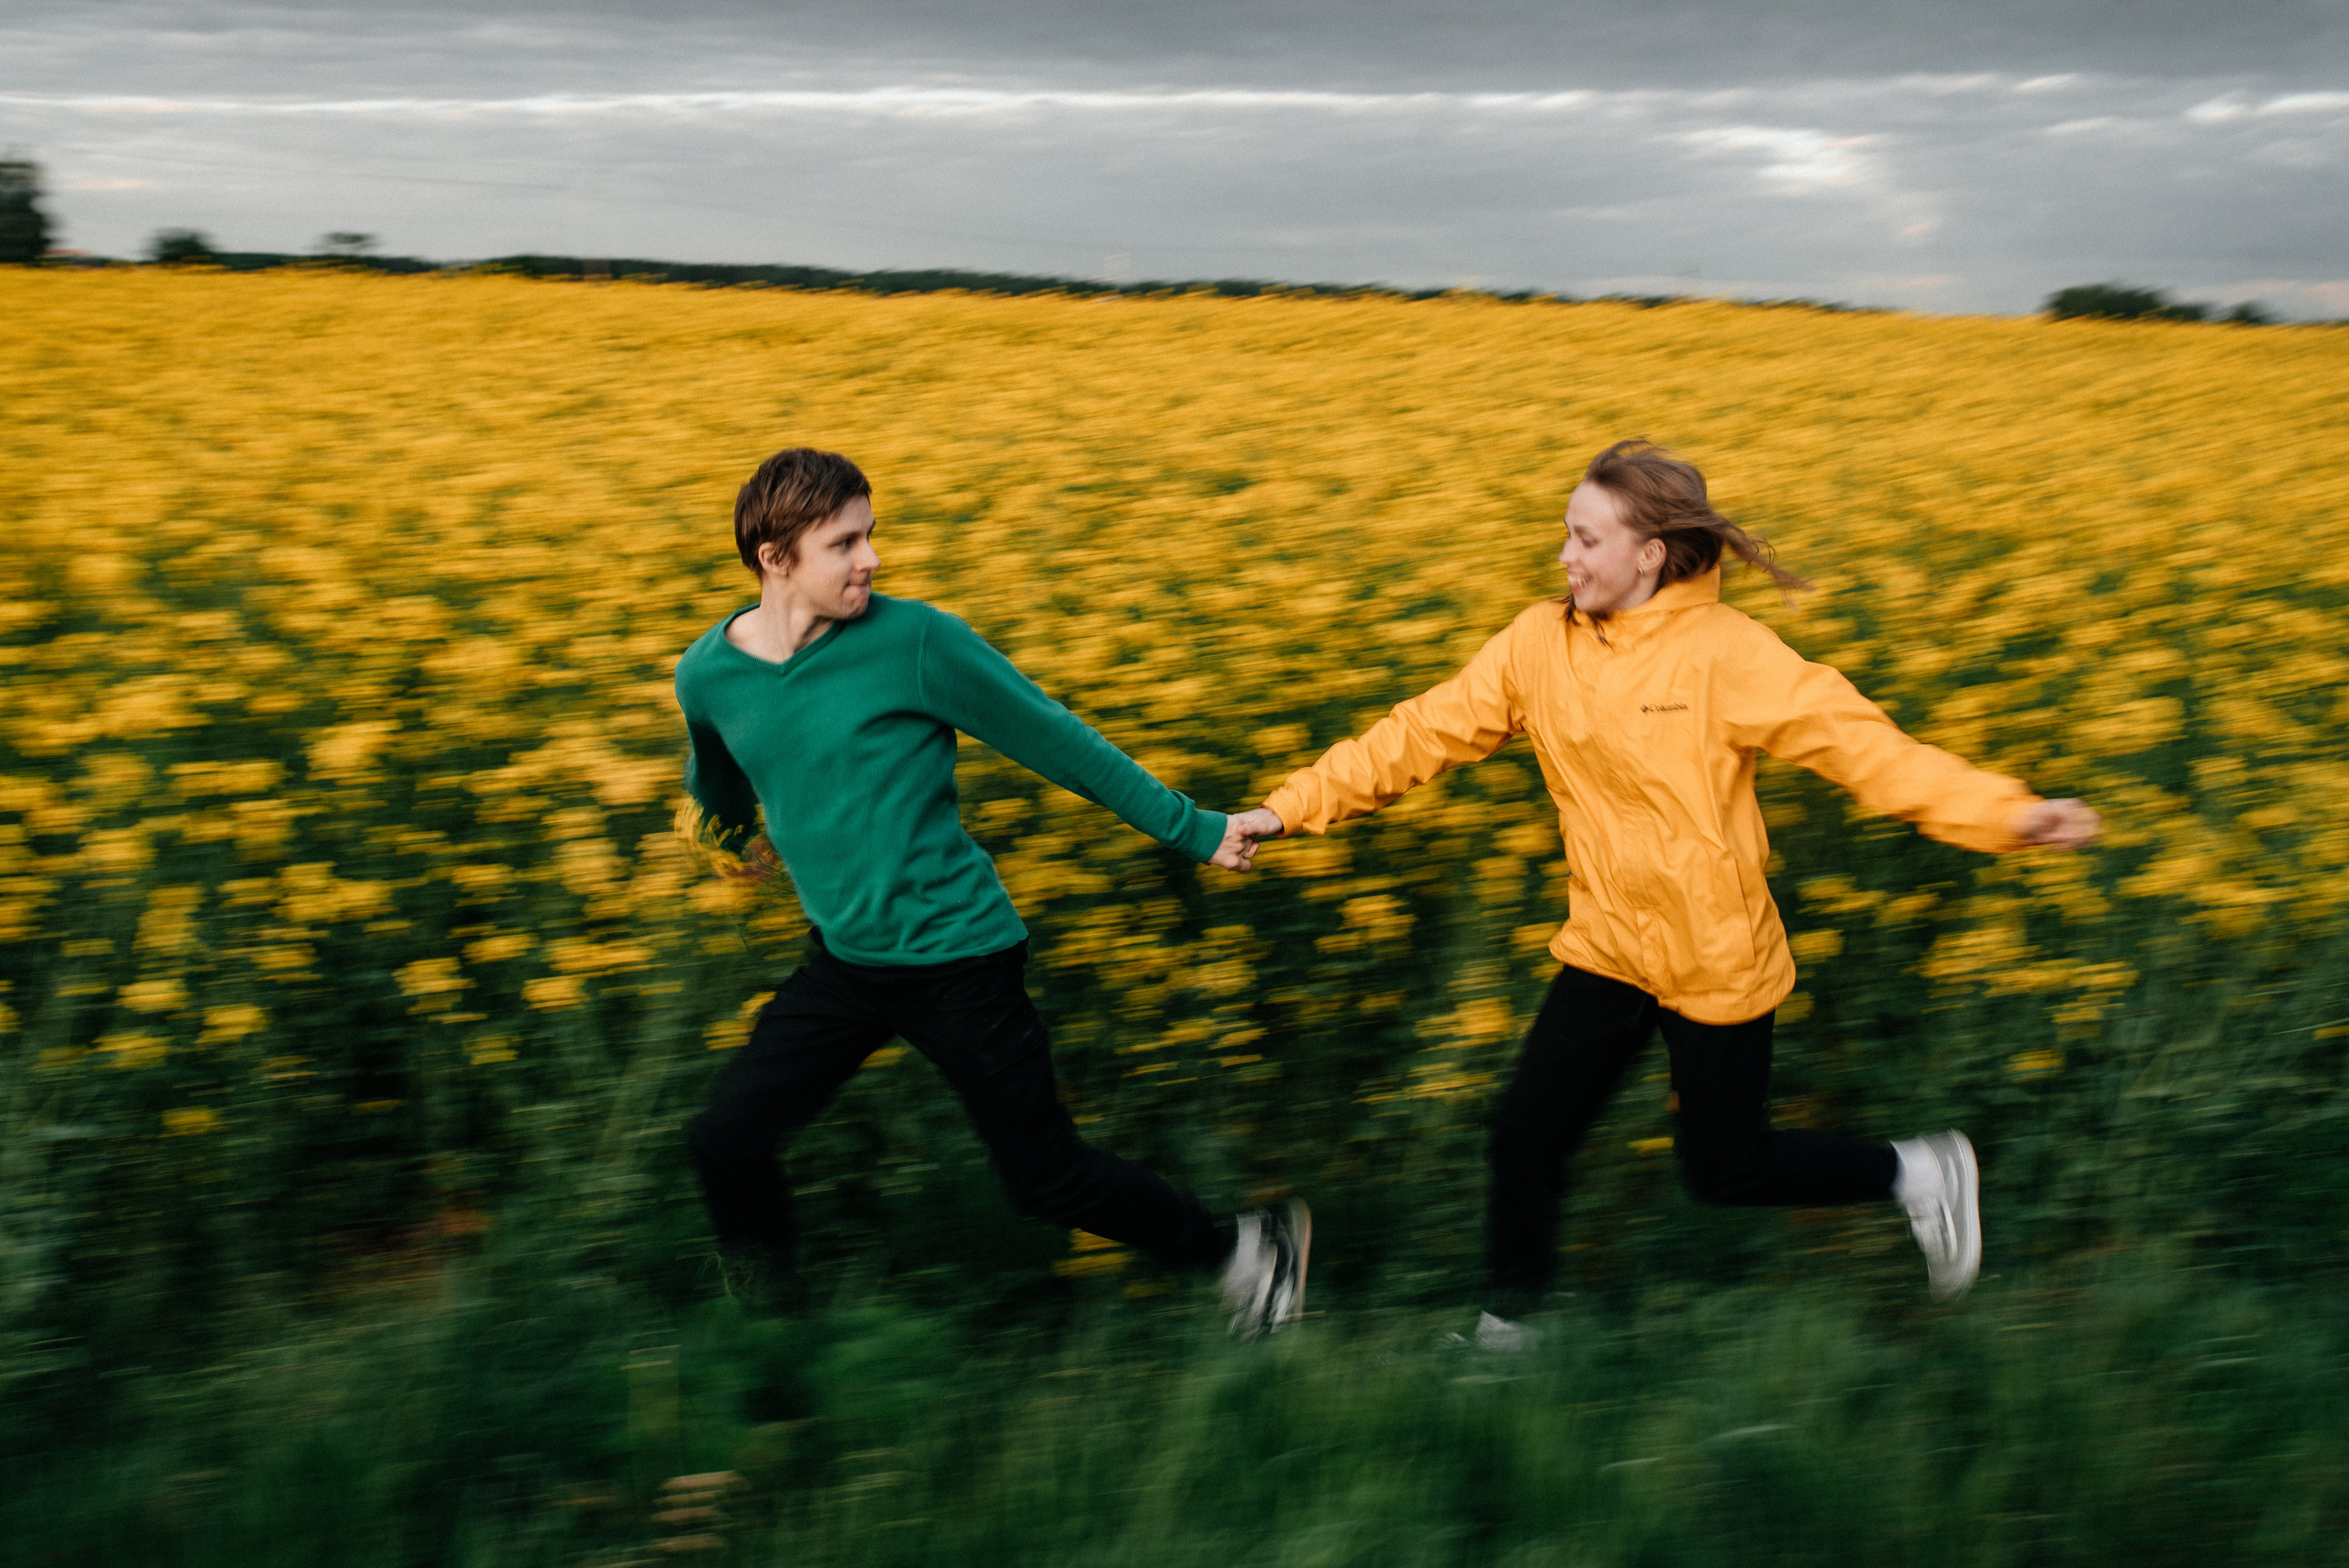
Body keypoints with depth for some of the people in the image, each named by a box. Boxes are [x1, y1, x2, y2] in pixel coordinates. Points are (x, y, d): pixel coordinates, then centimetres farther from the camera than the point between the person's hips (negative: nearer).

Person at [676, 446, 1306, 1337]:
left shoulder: (914, 640, -15)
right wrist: (740, 837, 42)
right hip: (844, 964, 5)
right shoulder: (708, 677, -2)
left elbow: (1056, 741, -7)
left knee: (1045, 1178, 2)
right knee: (724, 1143, 1)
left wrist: (1191, 830, -4)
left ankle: (1243, 1251, 24)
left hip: (958, 957, -4)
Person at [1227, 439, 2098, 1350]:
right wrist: (1291, 806, -6)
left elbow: (1857, 743, -20)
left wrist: (2009, 814, -30)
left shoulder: (1727, 653, -17)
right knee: (1524, 1133, 4)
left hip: (1716, 959, -5)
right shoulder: (1538, 644, -3)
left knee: (1722, 1167, 8)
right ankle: (1506, 1332, 25)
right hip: (1607, 951, 5)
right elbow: (1426, 733, -1)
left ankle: (1919, 1175, 31)